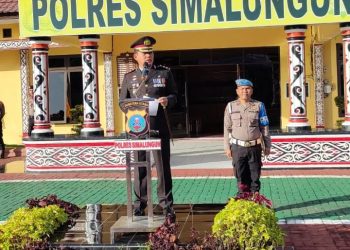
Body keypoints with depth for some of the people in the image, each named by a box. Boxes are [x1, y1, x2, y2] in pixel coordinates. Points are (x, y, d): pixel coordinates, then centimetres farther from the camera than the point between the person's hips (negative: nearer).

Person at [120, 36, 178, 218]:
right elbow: (123, 102, 11)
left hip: (159, 127, -1)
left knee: (163, 165, 3)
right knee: (139, 167, 5)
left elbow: (174, 95, 10)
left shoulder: (164, 73, 9)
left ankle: (166, 204, 11)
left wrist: (168, 100, -12)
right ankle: (140, 204, 14)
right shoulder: (129, 77, 11)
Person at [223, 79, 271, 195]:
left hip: (254, 147, 0)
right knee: (241, 176, 4)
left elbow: (264, 127, 6)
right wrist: (227, 147, 4)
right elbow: (227, 129, 7)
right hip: (238, 147, 0)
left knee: (255, 176, 3)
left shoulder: (259, 106, 3)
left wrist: (267, 145, 4)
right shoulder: (231, 106, 4)